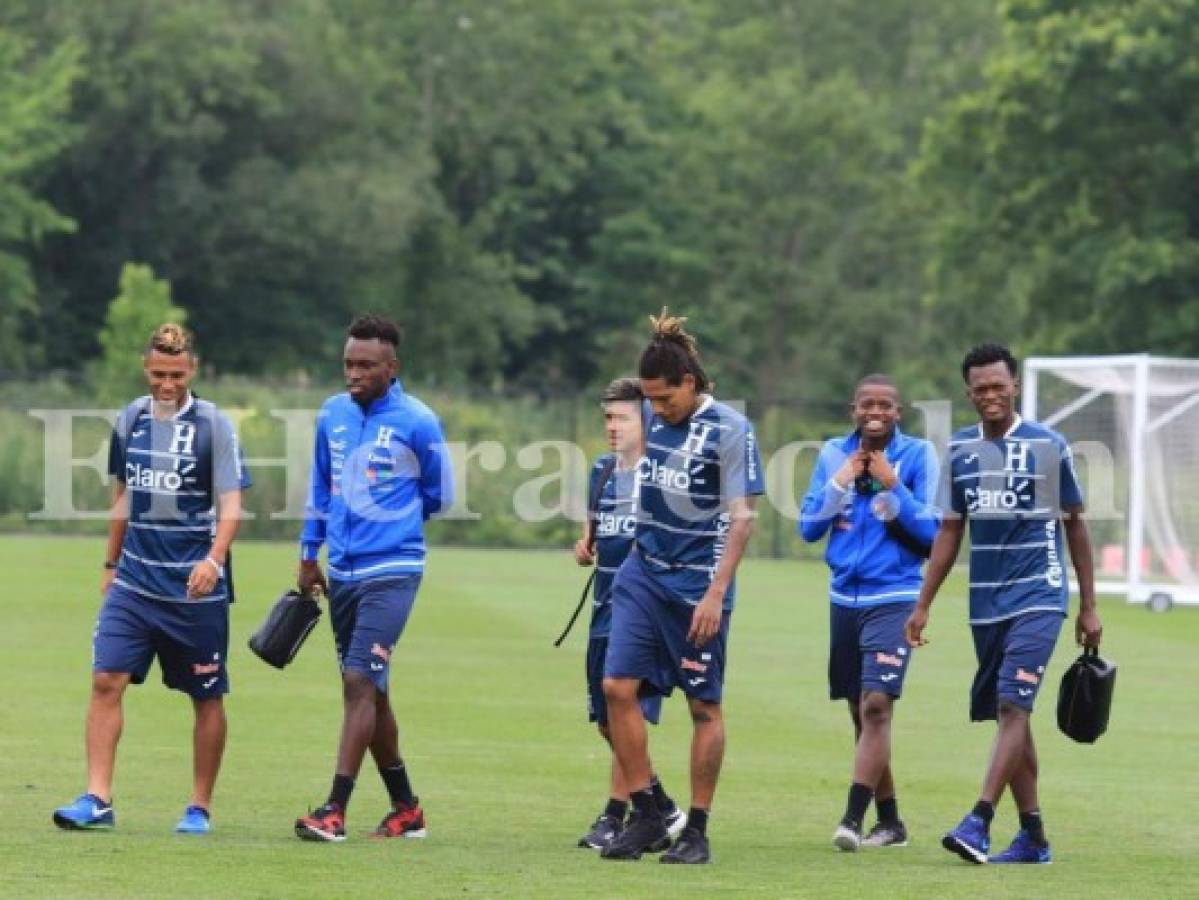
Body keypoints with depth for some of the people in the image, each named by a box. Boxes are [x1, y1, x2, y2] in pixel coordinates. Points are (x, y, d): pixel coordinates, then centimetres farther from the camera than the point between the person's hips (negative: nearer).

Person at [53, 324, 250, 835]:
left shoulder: (213, 425, -7)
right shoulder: (130, 420, 7)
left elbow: (231, 504, -12)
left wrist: (213, 559, -27)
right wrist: (111, 564, 21)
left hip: (195, 587, -4)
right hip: (134, 579, 4)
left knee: (207, 698, 4)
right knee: (106, 681, -9)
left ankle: (200, 808, 16)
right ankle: (97, 801, -9)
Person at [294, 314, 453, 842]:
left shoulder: (416, 422, -8)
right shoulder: (332, 414, 8)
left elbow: (440, 495, 4)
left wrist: (391, 516, 10)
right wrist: (309, 553, 20)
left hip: (391, 571, -6)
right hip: (342, 572, 6)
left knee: (360, 682, -15)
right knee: (368, 691, 10)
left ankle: (335, 811, -18)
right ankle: (406, 809, 22)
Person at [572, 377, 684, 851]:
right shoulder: (602, 470, 13)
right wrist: (584, 547, 7)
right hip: (605, 611, 8)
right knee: (607, 722, 10)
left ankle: (614, 817, -5)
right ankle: (662, 808, 24)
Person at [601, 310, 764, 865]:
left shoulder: (730, 430, -11)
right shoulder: (654, 418, 6)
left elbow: (742, 518, -13)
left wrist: (716, 594, -19)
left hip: (697, 584, -6)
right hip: (643, 573, 6)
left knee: (704, 706, 2)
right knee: (618, 687, -5)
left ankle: (697, 831, 9)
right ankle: (646, 819, 3)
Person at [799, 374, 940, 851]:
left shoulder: (917, 455, -4)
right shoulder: (834, 454, 7)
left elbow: (933, 533, -8)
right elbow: (808, 528, 6)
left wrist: (893, 486, -17)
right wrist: (839, 484, -7)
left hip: (893, 600, -5)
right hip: (844, 598, 5)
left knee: (876, 706, -17)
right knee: (862, 714, 10)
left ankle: (853, 819, -19)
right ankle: (890, 822, 20)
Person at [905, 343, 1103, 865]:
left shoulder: (1048, 446, -2)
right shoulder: (960, 449, 8)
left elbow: (1074, 525, 5)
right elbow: (950, 532, 15)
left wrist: (1088, 607, 4)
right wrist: (923, 605, 11)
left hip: (1038, 596, -5)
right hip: (986, 602, 5)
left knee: (1014, 705, -16)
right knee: (1009, 714, 7)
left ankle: (979, 821, -23)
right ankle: (1032, 836, 13)